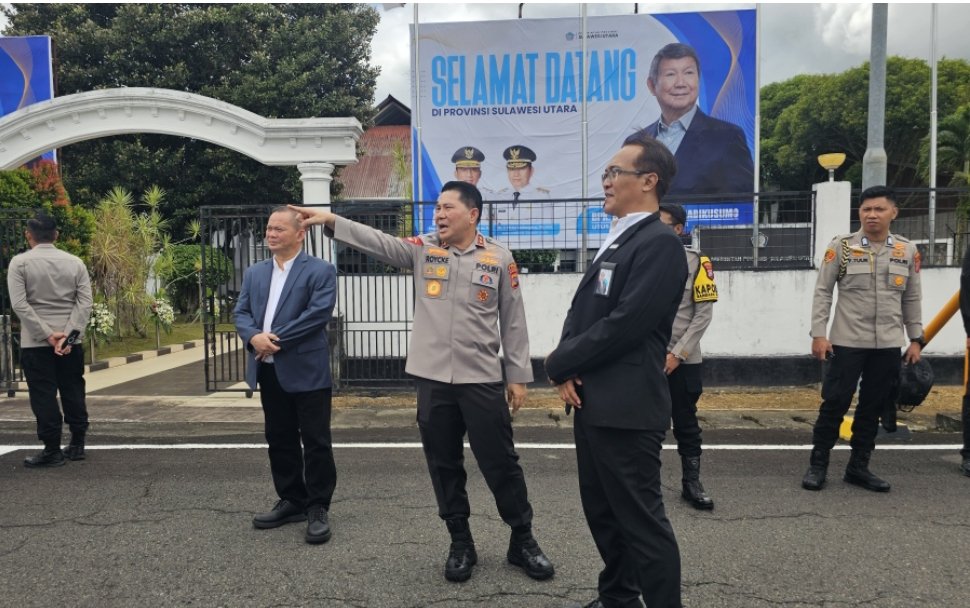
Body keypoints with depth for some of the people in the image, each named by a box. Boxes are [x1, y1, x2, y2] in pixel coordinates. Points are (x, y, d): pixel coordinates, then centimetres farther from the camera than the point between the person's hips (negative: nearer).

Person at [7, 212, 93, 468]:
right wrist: (70, 334, -10)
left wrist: (47, 335, -13)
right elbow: (85, 302, -5)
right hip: (71, 340, 3)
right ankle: (77, 445, 18)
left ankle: (52, 450, 3)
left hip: (35, 342, -3)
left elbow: (19, 304, -12)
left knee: (43, 396, 2)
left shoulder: (20, 262, -3)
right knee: (73, 392, 11)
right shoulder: (75, 262, 4)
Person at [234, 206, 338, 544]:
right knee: (279, 440, 14)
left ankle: (318, 508, 12)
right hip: (269, 371, 7)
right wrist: (253, 337, -12)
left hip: (306, 370, -6)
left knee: (315, 441, 0)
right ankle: (292, 501, 28)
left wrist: (277, 339, -17)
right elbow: (241, 313, 9)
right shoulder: (254, 273, 15)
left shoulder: (320, 271, -5)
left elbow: (319, 313, -17)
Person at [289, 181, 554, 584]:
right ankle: (460, 544, 28)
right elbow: (377, 241, -7)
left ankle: (522, 541, 24)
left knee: (501, 464, 5)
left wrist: (518, 376, 3)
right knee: (444, 466, 11)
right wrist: (332, 220, -20)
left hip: (482, 380, -2)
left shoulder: (498, 258, 0)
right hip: (433, 379, 3)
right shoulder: (422, 249, 5)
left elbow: (513, 321, 2)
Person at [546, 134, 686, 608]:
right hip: (592, 403, 10)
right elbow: (581, 313, 14)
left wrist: (558, 364, -11)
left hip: (625, 408, -10)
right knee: (602, 510, 20)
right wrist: (566, 370, -4)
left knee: (640, 518, 1)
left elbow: (624, 325, -22)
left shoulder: (659, 243, -14)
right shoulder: (615, 242, 16)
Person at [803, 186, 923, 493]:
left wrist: (916, 340, 9)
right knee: (834, 403, 1)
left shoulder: (908, 251, 6)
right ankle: (817, 465, 13)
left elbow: (912, 299, 12)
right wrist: (818, 334, -10)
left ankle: (858, 467, 23)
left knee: (873, 407, 10)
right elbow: (822, 291, -4)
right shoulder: (841, 246, -4)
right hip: (847, 342, -3)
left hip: (888, 345, 3)